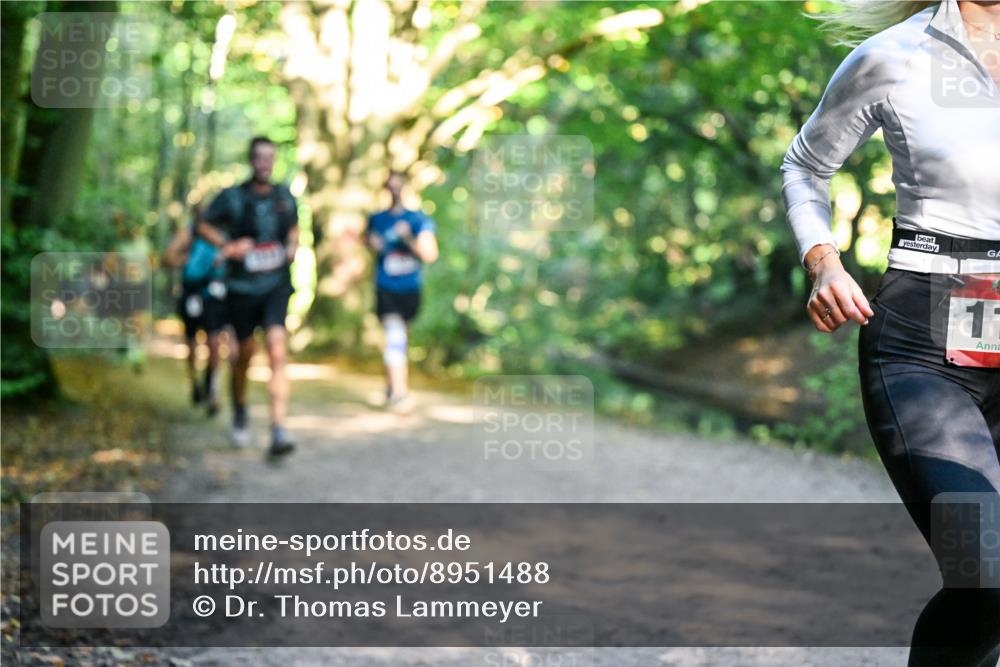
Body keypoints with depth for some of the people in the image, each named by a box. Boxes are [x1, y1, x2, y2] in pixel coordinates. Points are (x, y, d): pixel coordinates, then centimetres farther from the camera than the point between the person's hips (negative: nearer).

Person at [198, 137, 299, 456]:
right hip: (241, 286, -1)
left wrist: (292, 246, 3)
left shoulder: (284, 197, 5)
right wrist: (228, 245, -10)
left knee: (277, 351, -17)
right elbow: (205, 225, 6)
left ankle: (279, 430, -23)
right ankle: (240, 412, 41)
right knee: (244, 353, 12)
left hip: (276, 284, 1)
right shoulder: (232, 197, -4)